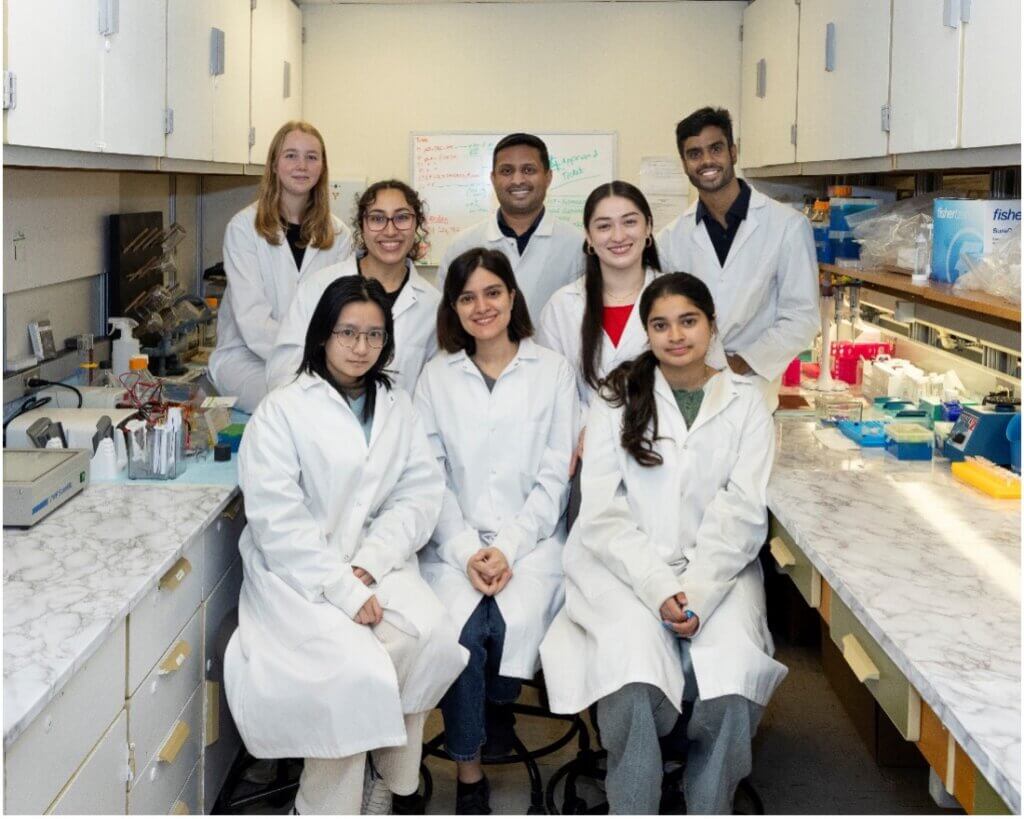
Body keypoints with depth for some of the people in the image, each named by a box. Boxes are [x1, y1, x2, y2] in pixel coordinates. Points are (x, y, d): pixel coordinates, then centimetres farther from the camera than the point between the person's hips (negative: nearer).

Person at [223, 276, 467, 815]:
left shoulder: (397, 410, 14)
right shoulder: (282, 411, -2)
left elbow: (419, 495, 3)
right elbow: (278, 521, -12)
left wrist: (367, 567, -13)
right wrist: (344, 591, -19)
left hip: (377, 564, 4)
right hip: (297, 575, -4)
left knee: (430, 633, -25)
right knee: (355, 665, -29)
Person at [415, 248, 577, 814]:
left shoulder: (552, 371, 6)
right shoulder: (437, 376, 10)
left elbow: (554, 476, 1)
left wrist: (508, 548, -12)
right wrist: (467, 550, -11)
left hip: (530, 539, -1)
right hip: (454, 543, 1)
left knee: (513, 621, -29)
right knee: (462, 627, -27)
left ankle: (494, 711, 5)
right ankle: (468, 772, -9)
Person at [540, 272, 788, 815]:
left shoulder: (745, 403, 9)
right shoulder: (618, 398, 8)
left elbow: (742, 514, 0)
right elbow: (602, 511, -2)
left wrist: (696, 592, -16)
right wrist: (659, 589, -16)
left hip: (717, 568, 1)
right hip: (625, 567, -1)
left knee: (731, 680, -27)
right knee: (634, 667, -30)